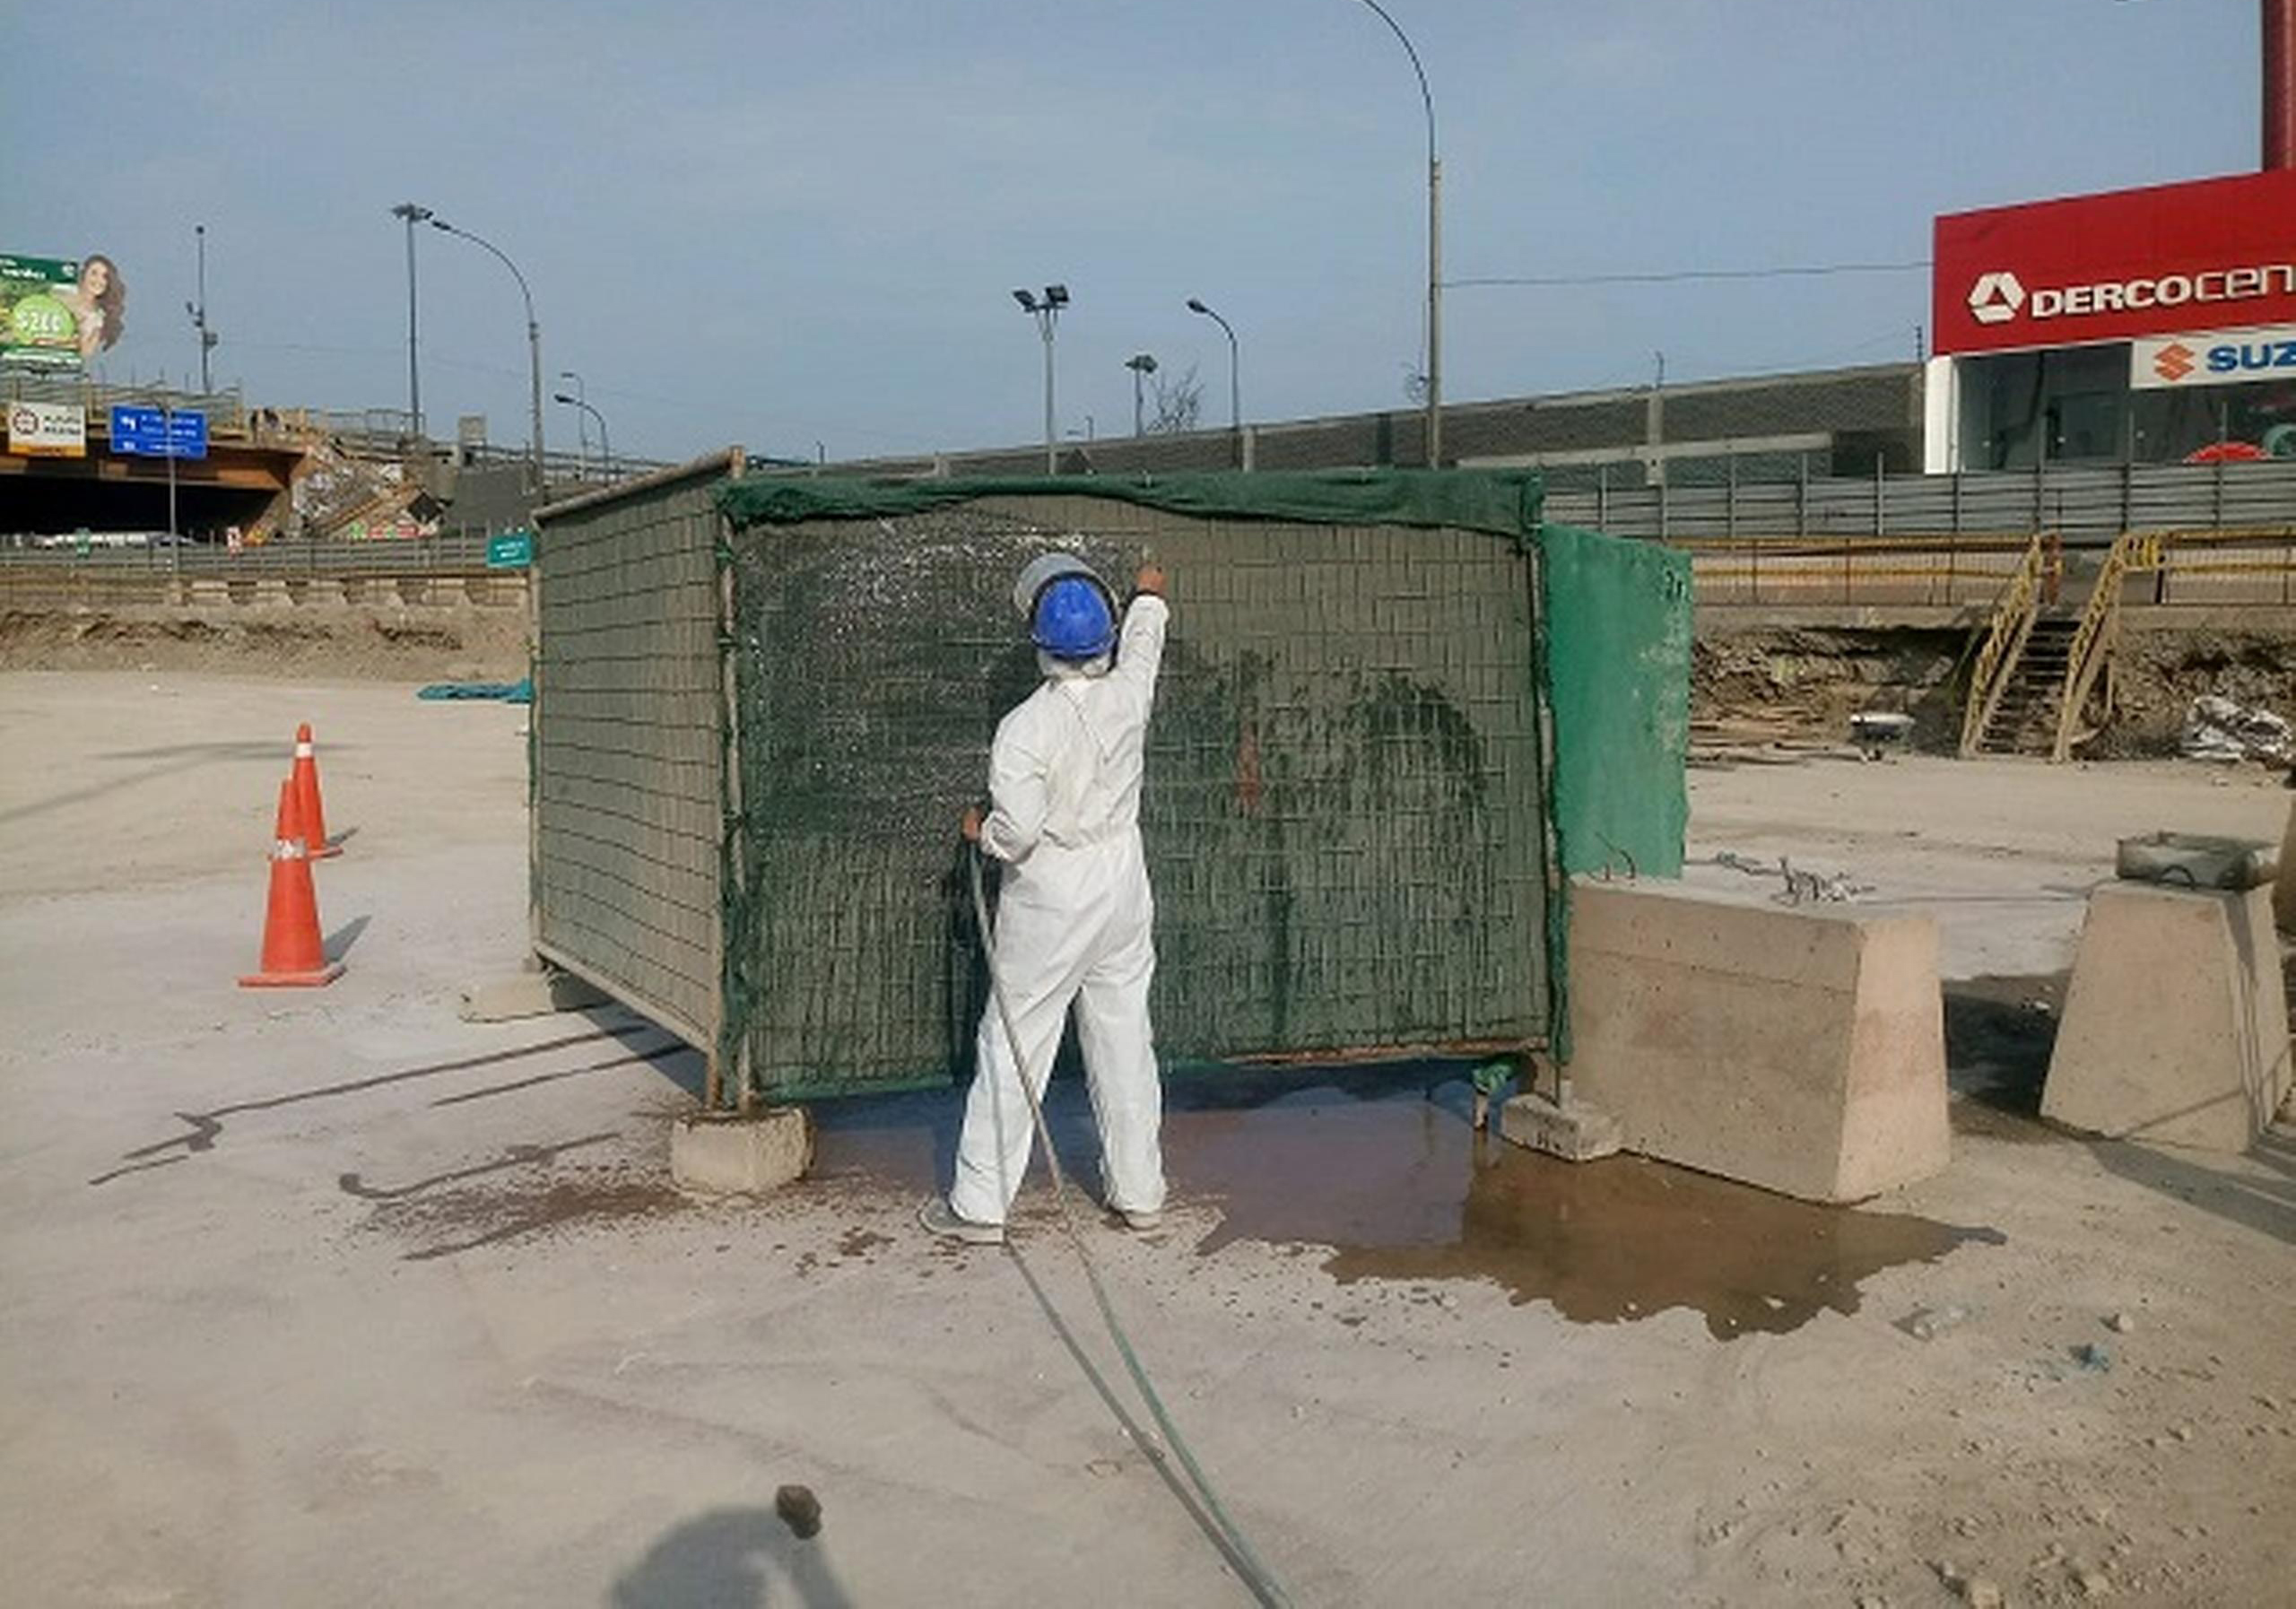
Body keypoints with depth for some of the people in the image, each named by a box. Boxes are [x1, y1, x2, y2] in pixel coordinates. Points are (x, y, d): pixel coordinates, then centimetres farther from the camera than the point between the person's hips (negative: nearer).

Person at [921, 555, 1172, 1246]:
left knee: (1014, 1047, 3)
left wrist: (980, 830, -1)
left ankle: (980, 1203, 10)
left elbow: (1017, 830, -24)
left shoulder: (1025, 726, -20)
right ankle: (1139, 1191, 24)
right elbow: (1142, 643, 18)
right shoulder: (1127, 697, -5)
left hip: (1049, 906, -5)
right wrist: (1149, 597, 39)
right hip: (1123, 896, 5)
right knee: (1126, 1042, 13)